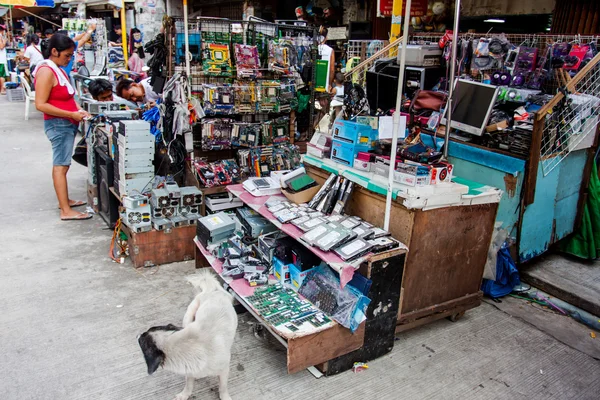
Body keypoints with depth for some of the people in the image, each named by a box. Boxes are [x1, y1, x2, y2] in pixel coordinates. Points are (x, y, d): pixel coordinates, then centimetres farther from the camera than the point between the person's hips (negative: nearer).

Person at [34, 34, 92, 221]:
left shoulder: (58, 69, 14)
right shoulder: (46, 71, -15)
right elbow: (41, 104, -20)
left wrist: (78, 110, 4)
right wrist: (72, 114, -21)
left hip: (67, 123, 9)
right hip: (58, 124, -9)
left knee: (62, 164, 16)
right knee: (61, 166, -9)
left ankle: (64, 200, 26)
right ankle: (66, 211, -8)